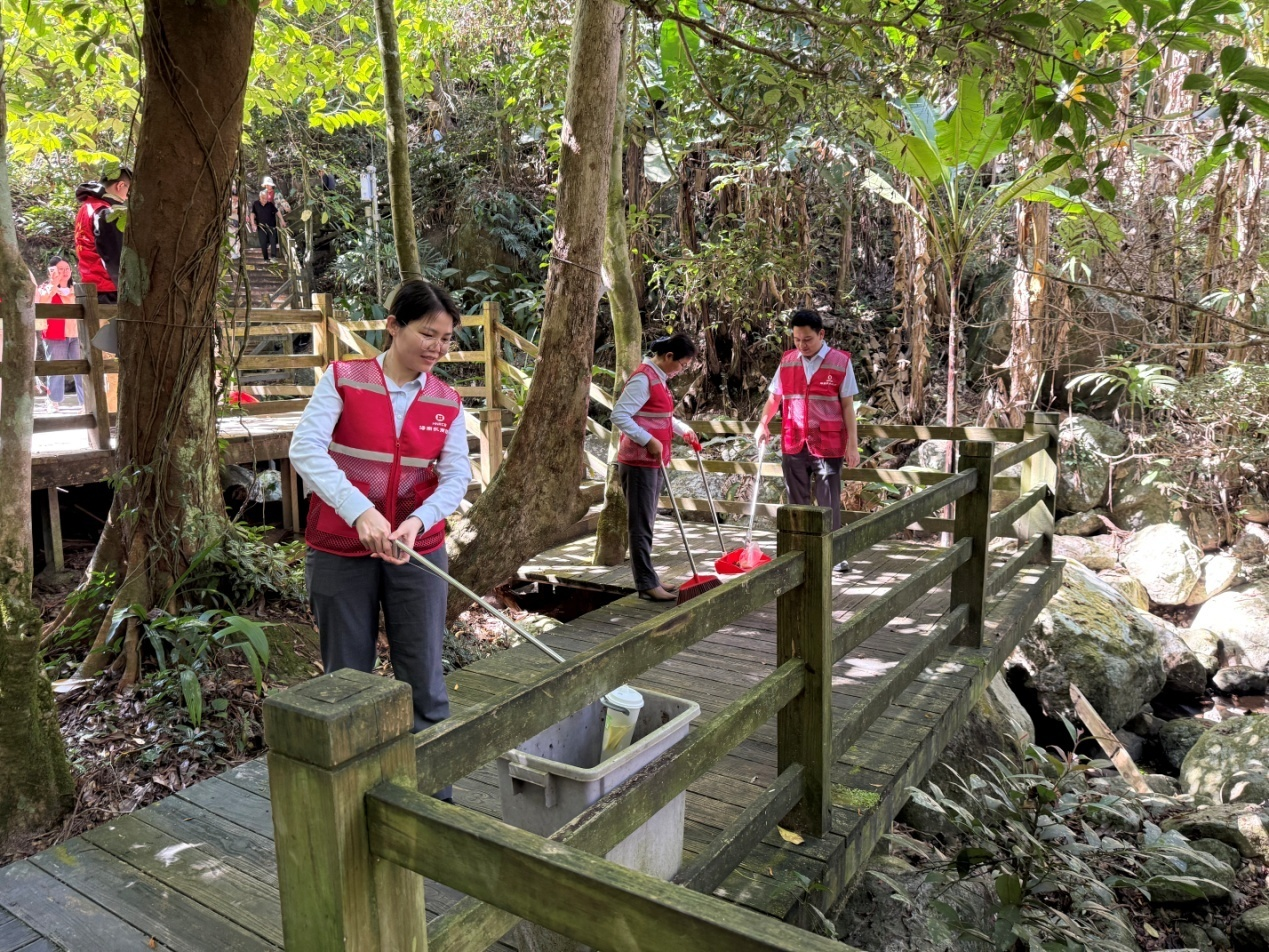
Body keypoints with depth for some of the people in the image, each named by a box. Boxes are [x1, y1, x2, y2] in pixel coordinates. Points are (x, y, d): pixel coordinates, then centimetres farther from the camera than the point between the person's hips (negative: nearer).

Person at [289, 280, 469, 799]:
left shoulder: (447, 403, 2)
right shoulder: (344, 379, -7)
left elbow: (455, 477, -3)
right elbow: (306, 448, -17)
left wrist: (418, 522, -23)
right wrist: (359, 511, -29)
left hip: (418, 553, 2)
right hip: (340, 552, -2)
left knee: (423, 677, 5)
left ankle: (434, 790, 18)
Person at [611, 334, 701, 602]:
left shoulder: (658, 378, 14)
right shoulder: (643, 378, -17)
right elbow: (619, 415, -24)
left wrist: (683, 429, 18)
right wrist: (649, 441, -25)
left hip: (653, 462, 10)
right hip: (638, 463, -10)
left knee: (646, 524, 14)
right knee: (641, 526, -3)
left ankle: (648, 580, 22)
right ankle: (647, 585, 2)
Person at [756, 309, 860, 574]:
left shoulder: (840, 362, -4)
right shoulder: (787, 361, 5)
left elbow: (847, 405, -3)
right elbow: (774, 397, 13)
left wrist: (852, 444, -6)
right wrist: (764, 423, -3)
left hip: (827, 445, -3)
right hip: (793, 444, 3)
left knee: (829, 502, 3)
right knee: (797, 502, 11)